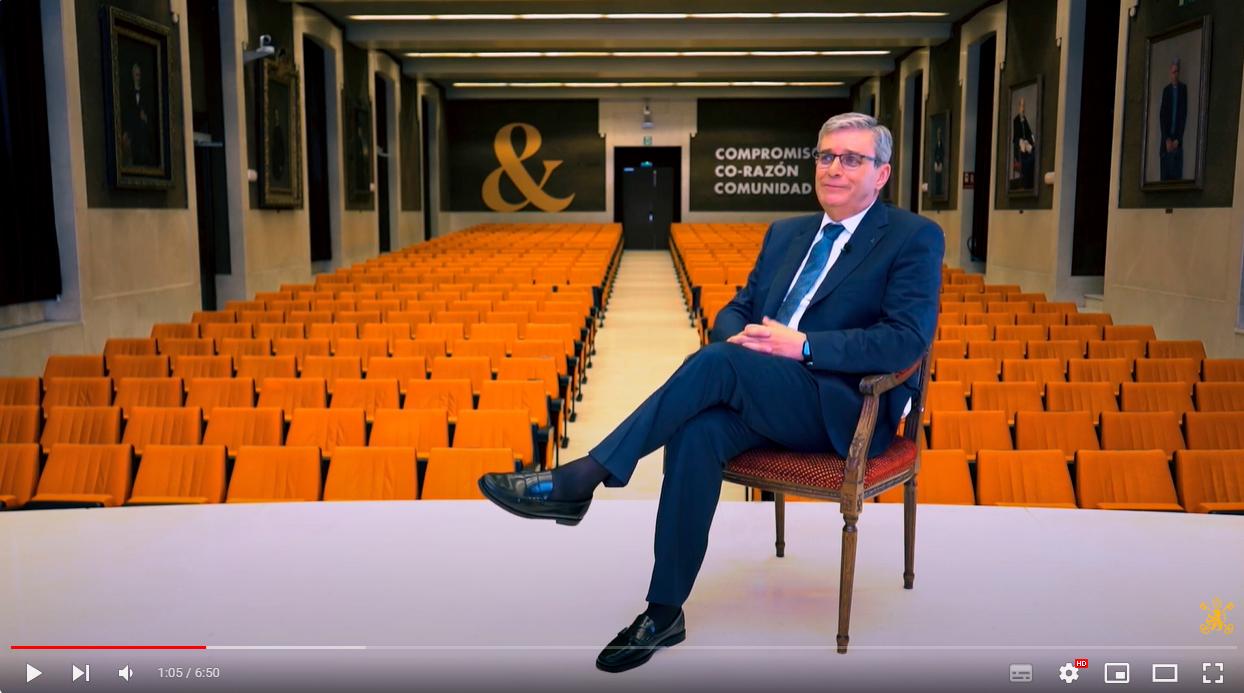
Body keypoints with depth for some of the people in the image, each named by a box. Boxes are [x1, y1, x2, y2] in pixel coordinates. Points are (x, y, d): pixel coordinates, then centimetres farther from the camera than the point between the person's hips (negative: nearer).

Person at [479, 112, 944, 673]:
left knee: (716, 362, -30)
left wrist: (801, 346, -21)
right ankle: (665, 611, -20)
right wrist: (740, 336, -8)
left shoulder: (915, 239, 0)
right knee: (698, 432, -28)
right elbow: (736, 309, 18)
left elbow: (908, 340, -13)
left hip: (844, 408, -5)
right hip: (761, 396, 5)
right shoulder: (785, 233, 20)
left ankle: (579, 480, -25)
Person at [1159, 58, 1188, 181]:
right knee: (1165, 174, 0)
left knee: (1177, 174, -5)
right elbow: (1162, 116, 4)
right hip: (1166, 139, 2)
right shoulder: (1166, 89, 8)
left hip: (1177, 140, -2)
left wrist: (1177, 139, -8)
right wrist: (1167, 139, -6)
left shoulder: (1184, 88, 1)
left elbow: (1184, 114, -2)